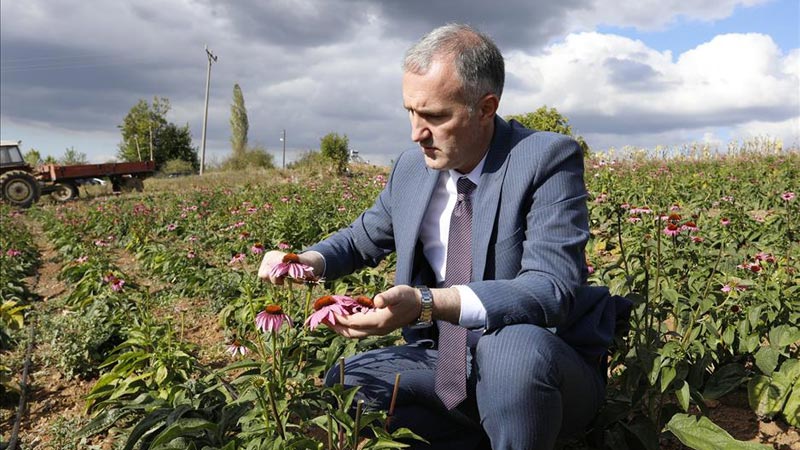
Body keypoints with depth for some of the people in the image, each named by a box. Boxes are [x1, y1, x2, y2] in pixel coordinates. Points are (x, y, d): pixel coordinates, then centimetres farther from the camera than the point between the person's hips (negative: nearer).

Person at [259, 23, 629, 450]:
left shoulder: (548, 159, -16)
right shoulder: (410, 168, 2)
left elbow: (550, 289, -27)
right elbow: (363, 238, 17)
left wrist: (425, 304, -40)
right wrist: (310, 260, -5)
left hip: (541, 366, -5)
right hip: (446, 364, 6)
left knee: (516, 347, -37)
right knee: (342, 384, -10)